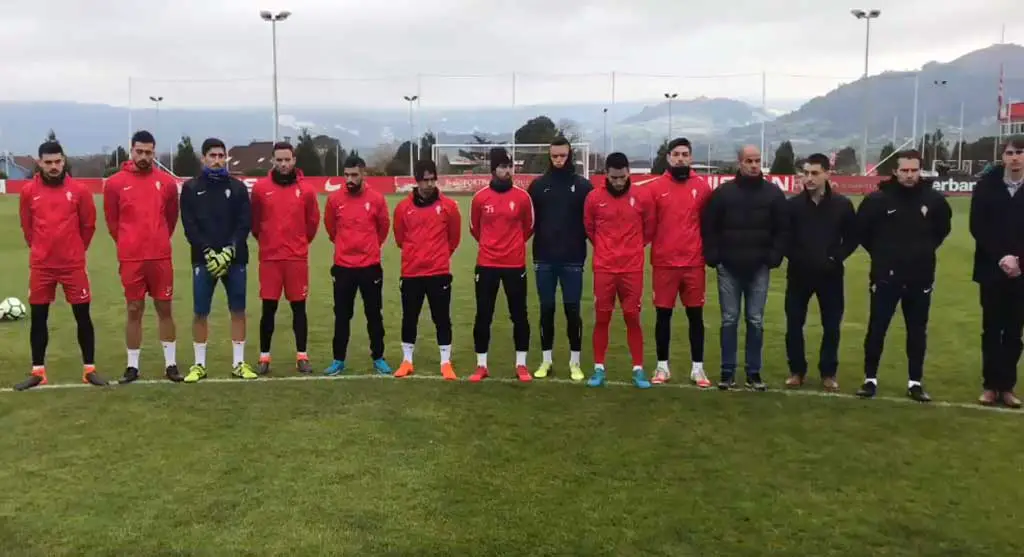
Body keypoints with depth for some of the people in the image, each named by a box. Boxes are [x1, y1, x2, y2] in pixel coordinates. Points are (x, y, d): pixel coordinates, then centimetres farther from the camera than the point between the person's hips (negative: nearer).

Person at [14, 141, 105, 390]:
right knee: (38, 318, 6)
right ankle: (38, 371, 17)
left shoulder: (79, 190, -4)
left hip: (73, 264, -1)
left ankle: (89, 369, 11)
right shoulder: (29, 191, 0)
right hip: (40, 265, 1)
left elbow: (89, 224, 6)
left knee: (82, 316, 2)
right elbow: (27, 226, 13)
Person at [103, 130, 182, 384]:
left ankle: (171, 364, 14)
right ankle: (132, 366, 15)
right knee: (134, 311, 6)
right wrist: (127, 244, 14)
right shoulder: (115, 183, -1)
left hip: (161, 257, 1)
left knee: (165, 309, 6)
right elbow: (112, 221, 9)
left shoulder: (167, 182, 2)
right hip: (130, 259, -1)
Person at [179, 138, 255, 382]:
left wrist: (229, 251, -13)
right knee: (200, 313, 1)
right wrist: (209, 253, -14)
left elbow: (245, 223, 0)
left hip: (234, 259, 1)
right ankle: (199, 364, 13)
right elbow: (189, 226, -2)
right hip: (203, 260, -1)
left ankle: (238, 363, 13)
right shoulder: (191, 188, 5)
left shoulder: (237, 187, 8)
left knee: (238, 310, 4)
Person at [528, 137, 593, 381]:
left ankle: (575, 362, 13)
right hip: (544, 259, 1)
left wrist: (580, 241, -5)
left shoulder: (583, 185, 2)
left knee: (572, 310, 2)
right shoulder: (538, 185, 5)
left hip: (573, 260, -1)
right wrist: (540, 241, -3)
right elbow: (529, 219, 7)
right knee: (547, 309, 7)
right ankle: (546, 360, 18)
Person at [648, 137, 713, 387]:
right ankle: (662, 366, 16)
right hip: (663, 263, -1)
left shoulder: (702, 186, 4)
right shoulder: (656, 187, 0)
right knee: (663, 314, 6)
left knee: (695, 315, 6)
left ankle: (697, 368, 15)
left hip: (694, 262, 1)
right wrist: (655, 247, 0)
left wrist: (707, 250, 5)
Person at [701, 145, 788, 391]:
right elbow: (708, 227, 2)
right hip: (728, 268, -1)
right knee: (729, 320, 4)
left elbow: (782, 230, 5)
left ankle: (753, 373, 14)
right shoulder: (723, 192, -1)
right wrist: (713, 258, -5)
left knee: (756, 321, 5)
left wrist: (774, 258, -4)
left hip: (759, 269, 1)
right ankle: (727, 372, 12)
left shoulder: (774, 193, 3)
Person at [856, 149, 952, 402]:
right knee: (876, 330, 2)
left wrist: (926, 250, 11)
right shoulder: (878, 199, -10)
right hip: (885, 277, -2)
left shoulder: (934, 200, -2)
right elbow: (861, 230, 4)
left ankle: (915, 382, 21)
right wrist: (879, 253, 6)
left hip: (921, 278, 2)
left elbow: (943, 228, 17)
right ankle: (870, 379, 14)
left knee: (917, 332, 10)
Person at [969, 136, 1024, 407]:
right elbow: (977, 227, -4)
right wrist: (1000, 257, -13)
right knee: (992, 329, 6)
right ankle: (990, 385, 13)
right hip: (992, 269, 0)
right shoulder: (987, 185, -1)